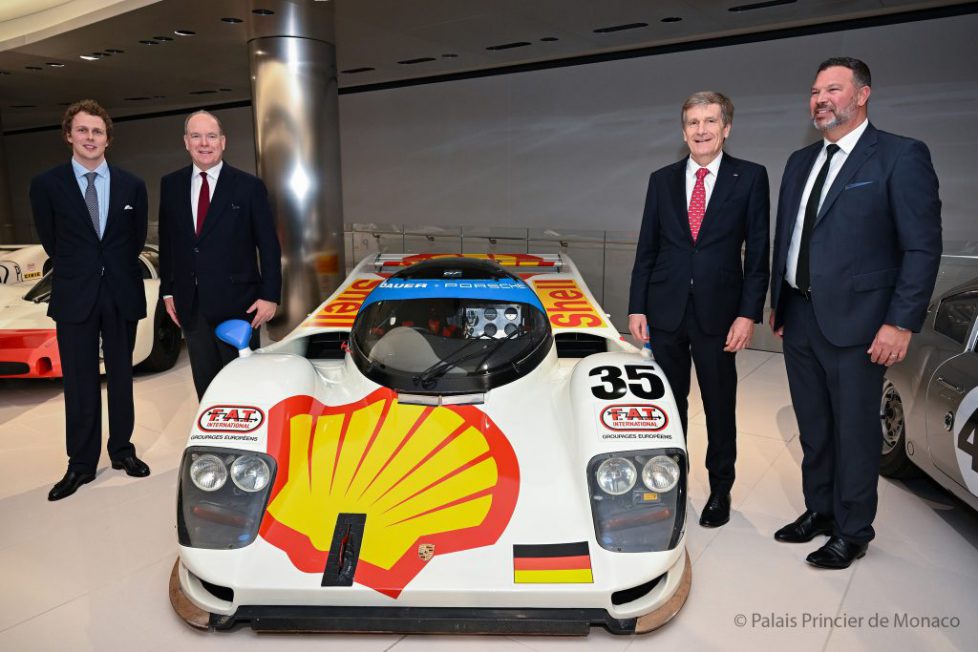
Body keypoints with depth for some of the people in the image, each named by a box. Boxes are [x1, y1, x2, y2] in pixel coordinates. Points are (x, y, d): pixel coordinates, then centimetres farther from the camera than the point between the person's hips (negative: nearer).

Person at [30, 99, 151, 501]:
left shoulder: (131, 186, 3)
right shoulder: (46, 185, -1)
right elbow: (51, 242, 6)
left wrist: (116, 270, 8)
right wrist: (78, 272, 9)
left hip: (122, 296, 1)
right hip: (75, 298, -1)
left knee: (121, 377, 11)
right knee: (79, 385, 4)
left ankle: (121, 450, 24)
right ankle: (81, 464, 15)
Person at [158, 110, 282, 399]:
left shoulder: (249, 186, -3)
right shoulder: (171, 184, 8)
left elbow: (269, 246, -4)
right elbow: (166, 241, 13)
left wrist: (270, 296, -9)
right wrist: (167, 291, 11)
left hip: (237, 303, -4)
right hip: (191, 305, 4)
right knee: (205, 384, 12)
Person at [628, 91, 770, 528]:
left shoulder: (750, 177, 0)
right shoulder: (662, 180, 7)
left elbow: (757, 251, -3)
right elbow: (646, 248, 7)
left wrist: (749, 313, -10)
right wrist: (636, 307, 1)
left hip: (718, 312, -2)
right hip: (665, 311, 2)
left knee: (720, 406, 10)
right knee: (668, 403, 11)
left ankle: (720, 489, 28)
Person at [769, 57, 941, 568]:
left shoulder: (901, 157, -7)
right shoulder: (801, 162, 13)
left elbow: (922, 247, -11)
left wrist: (901, 323, -15)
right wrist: (778, 302, 15)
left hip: (854, 321, -6)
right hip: (799, 317, 6)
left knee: (854, 430, 5)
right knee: (813, 428, 16)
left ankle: (852, 532, 21)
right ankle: (818, 512, 33)